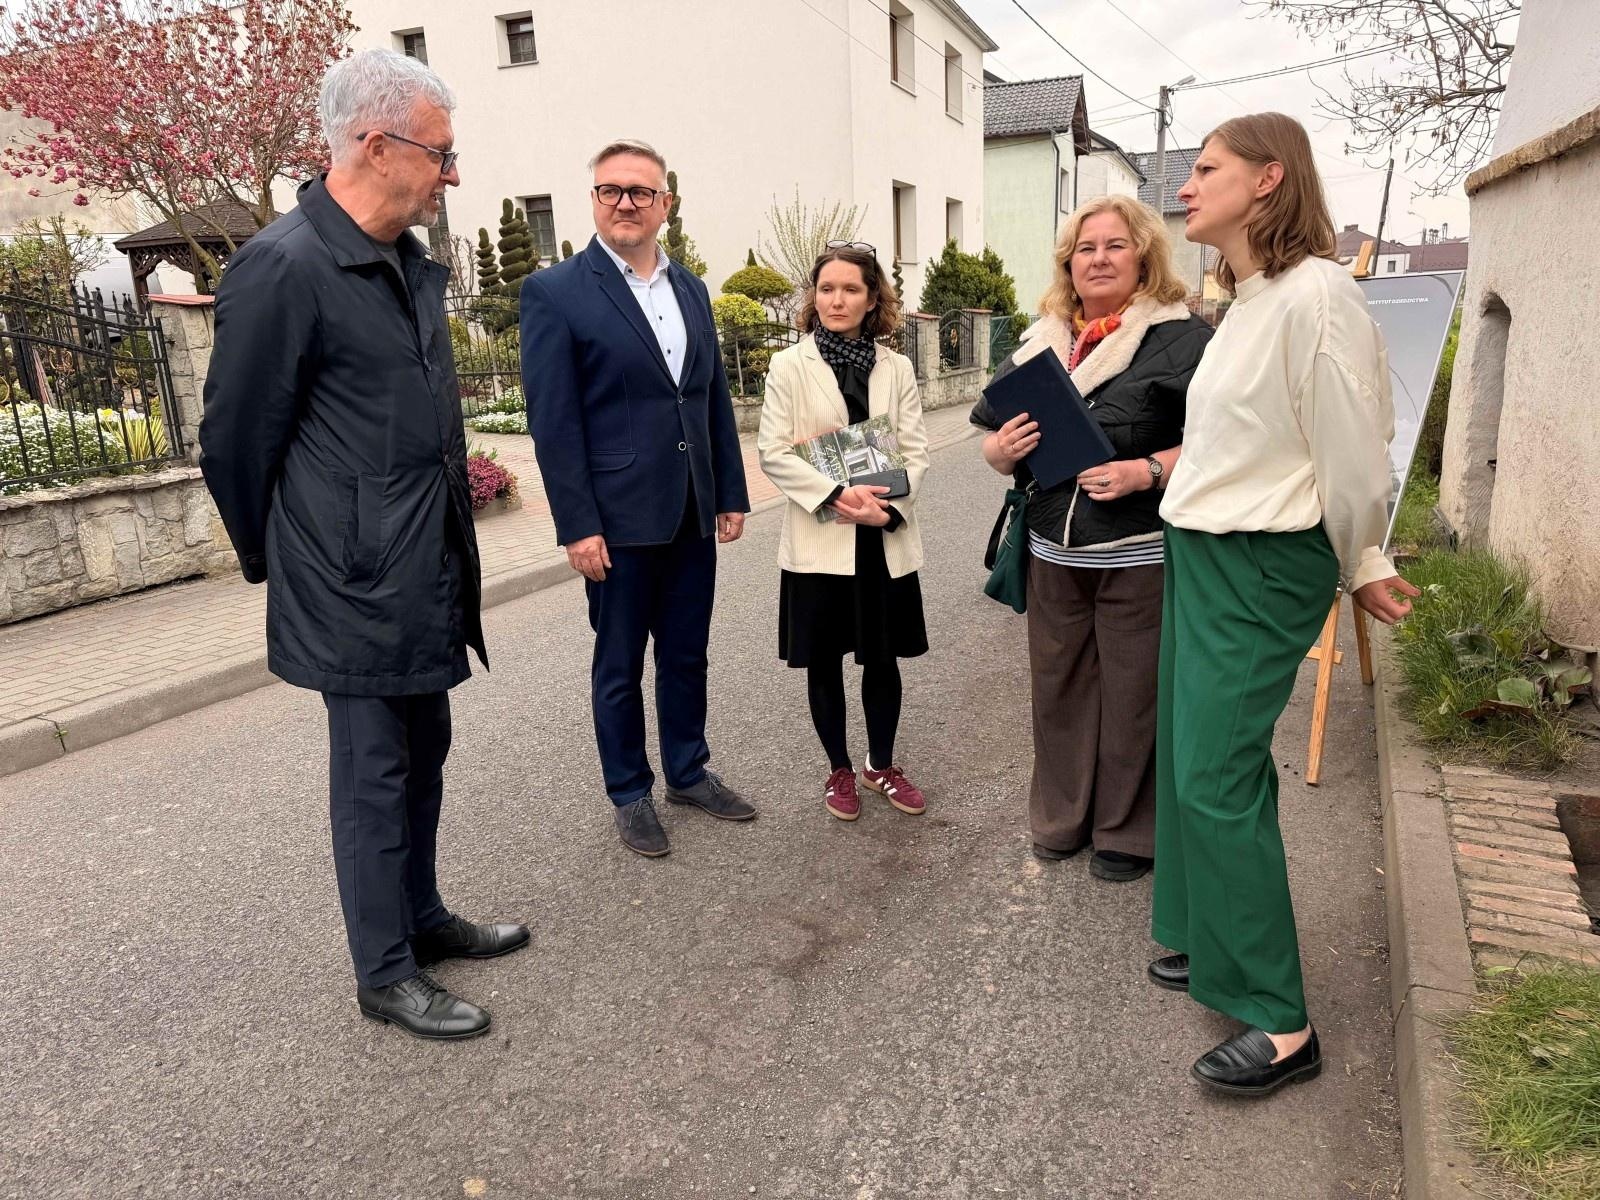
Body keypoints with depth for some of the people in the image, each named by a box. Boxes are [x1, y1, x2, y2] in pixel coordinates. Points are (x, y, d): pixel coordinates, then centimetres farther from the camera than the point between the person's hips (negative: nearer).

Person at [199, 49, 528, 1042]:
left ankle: (423, 916, 37)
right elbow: (236, 444, -9)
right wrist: (280, 565, 3)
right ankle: (387, 974, 23)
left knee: (424, 755, 19)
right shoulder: (283, 267, -16)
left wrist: (452, 551, 18)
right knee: (375, 775, 5)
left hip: (428, 578, 8)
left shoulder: (413, 265, 11)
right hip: (360, 589, -8)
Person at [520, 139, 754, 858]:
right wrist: (577, 527, -15)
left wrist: (731, 495, 9)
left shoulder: (690, 290, 11)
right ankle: (630, 794, 27)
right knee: (620, 667, 10)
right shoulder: (555, 292, -7)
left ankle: (688, 773, 34)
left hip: (693, 516, 5)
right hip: (619, 521, -5)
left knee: (686, 655, 16)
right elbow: (553, 421, -11)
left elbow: (716, 400, 13)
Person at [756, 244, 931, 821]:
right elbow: (772, 450, -8)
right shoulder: (789, 365, -2)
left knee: (882, 658, 11)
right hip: (818, 538, -2)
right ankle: (839, 770, 27)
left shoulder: (897, 369, 5)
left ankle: (881, 765, 30)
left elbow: (915, 451, 2)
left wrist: (888, 508, -15)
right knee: (824, 661, 9)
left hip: (885, 539, 2)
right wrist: (835, 495, -19)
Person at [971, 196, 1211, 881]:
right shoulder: (1039, 343, 12)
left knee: (1133, 693, 5)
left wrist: (1148, 471, -23)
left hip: (1140, 555, -4)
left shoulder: (1182, 338, -4)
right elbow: (995, 448, 15)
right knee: (1058, 687, 13)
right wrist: (1001, 449, -7)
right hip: (1053, 552, 5)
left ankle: (1130, 831, 25)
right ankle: (1063, 817, 31)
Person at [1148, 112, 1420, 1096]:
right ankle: (1217, 942, 33)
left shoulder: (1315, 294, -17)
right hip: (1200, 554, 9)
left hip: (1262, 569, -9)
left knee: (1216, 779, -7)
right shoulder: (1246, 300, 12)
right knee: (1191, 757, 15)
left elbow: (1354, 446, -15)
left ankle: (1280, 1025, 7)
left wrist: (1361, 564, -2)